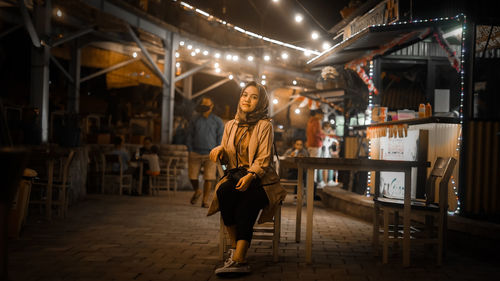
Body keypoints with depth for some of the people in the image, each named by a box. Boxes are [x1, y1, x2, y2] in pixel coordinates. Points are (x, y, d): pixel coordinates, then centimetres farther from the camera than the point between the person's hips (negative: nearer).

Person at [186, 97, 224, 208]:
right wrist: (190, 151, 0)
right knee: (192, 176, 3)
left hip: (210, 154, -2)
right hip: (195, 153, 2)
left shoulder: (217, 121, 1)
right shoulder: (195, 120, 5)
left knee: (209, 178, -9)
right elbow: (189, 136, 8)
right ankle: (197, 191, 33)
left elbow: (220, 138, 2)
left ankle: (205, 201, -2)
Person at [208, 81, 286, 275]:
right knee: (224, 191, -32)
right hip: (235, 175, 4)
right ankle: (235, 246, -26)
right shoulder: (231, 125, 16)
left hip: (260, 179, -4)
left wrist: (250, 176, -26)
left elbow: (264, 159, -9)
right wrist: (220, 151, -6)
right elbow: (226, 158, 18)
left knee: (245, 206, -34)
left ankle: (238, 258, -43)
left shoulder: (265, 126, 0)